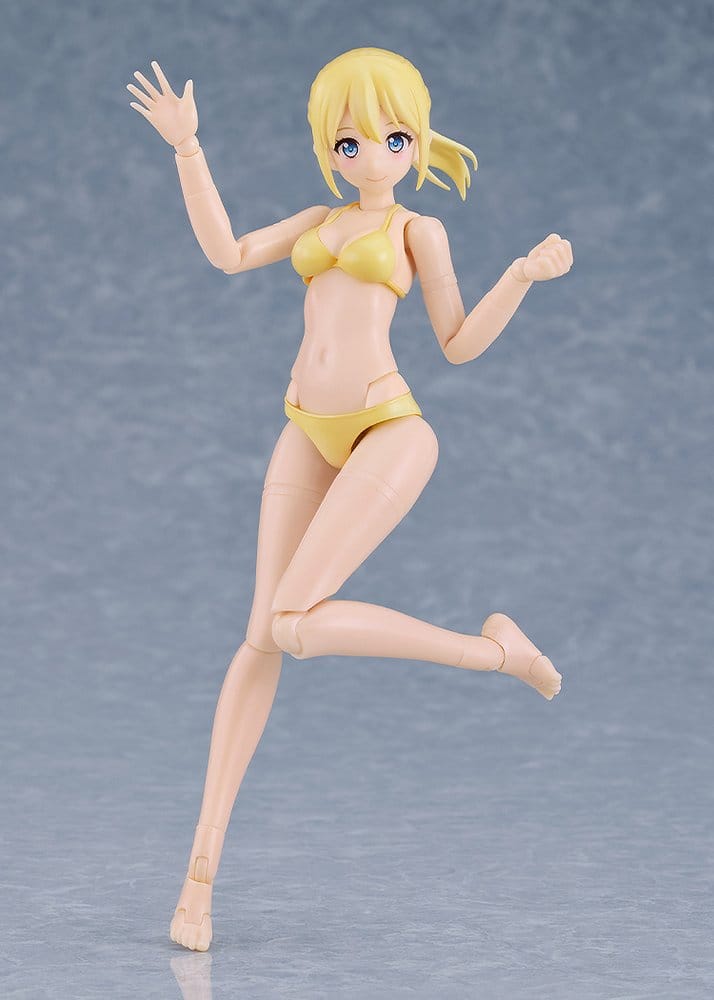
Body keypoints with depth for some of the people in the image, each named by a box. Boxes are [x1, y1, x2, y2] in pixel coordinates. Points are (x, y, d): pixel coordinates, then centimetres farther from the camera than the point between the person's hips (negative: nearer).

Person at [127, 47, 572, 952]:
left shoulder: (417, 230, 9)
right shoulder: (319, 223, 21)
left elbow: (459, 343, 6)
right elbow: (227, 253, 8)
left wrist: (527, 272, -7)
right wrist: (187, 150, 6)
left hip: (388, 430, -5)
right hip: (309, 434, 5)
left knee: (296, 626, -21)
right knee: (260, 639, -5)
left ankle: (496, 650, -1)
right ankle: (201, 868, -3)